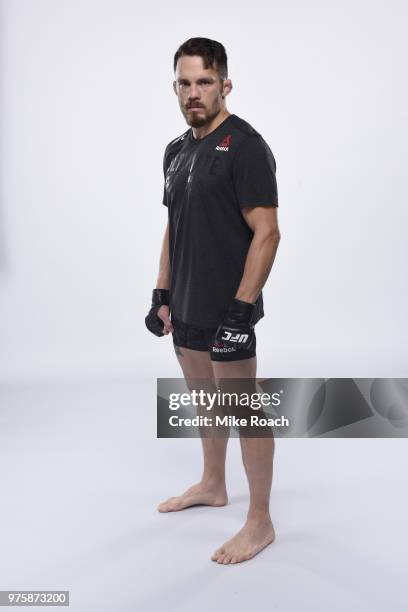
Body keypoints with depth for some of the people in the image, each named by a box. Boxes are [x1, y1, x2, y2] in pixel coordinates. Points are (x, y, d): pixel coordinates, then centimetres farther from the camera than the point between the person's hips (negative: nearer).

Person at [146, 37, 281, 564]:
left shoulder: (245, 146, -16)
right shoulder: (176, 150, 11)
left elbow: (266, 233, -19)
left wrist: (241, 309, -23)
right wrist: (162, 294, 13)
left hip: (228, 309, -8)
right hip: (186, 308, 9)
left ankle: (260, 522, 11)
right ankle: (212, 485, 40)